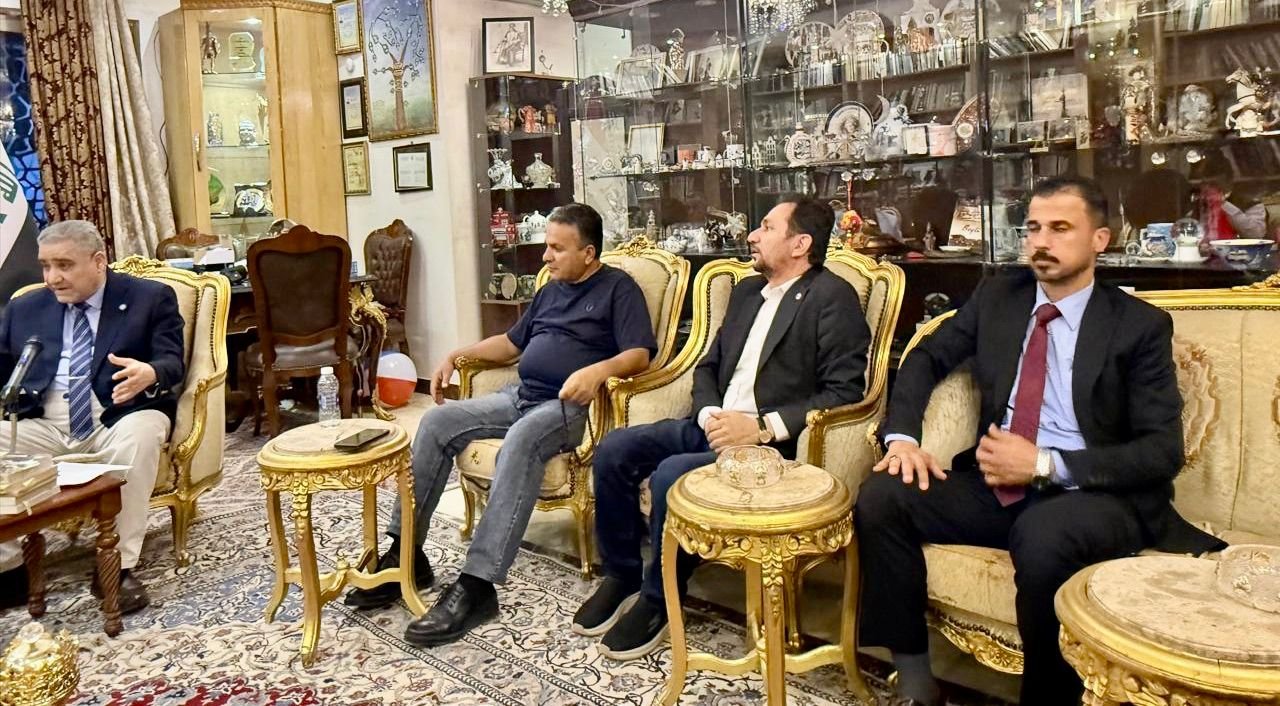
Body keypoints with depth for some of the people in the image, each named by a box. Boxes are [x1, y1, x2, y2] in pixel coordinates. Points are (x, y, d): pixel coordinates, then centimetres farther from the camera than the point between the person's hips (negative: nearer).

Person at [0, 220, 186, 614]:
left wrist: (150, 374, -30)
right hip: (41, 423, 4)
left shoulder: (150, 298, 5)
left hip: (117, 419, -3)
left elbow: (172, 364, -6)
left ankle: (119, 566, -26)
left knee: (139, 434, -36)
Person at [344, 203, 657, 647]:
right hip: (520, 395, 8)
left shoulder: (618, 288, 0)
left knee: (521, 440, -38)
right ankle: (406, 552, -7)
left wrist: (598, 370, -33)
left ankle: (477, 586, -40)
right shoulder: (549, 292, 23)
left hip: (570, 406, -8)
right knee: (437, 422, -10)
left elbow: (639, 354, -13)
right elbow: (512, 342, 31)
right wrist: (459, 354, 18)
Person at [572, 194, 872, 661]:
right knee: (614, 450, -8)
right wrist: (710, 414, -3)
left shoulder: (832, 297, -8)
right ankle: (620, 577, 8)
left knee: (671, 475, -29)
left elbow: (845, 392, -15)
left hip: (773, 443, -8)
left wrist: (763, 426, -21)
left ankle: (658, 601, -5)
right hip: (715, 426, 8)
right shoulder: (746, 291, 16)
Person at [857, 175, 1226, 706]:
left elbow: (1162, 451, -6)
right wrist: (902, 437, -5)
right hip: (996, 487, 5)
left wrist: (1045, 464, -18)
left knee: (1042, 535, -38)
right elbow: (926, 358, 14)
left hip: (1094, 497, -4)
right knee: (882, 497, -19)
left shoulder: (1141, 325, -1)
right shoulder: (996, 298, 11)